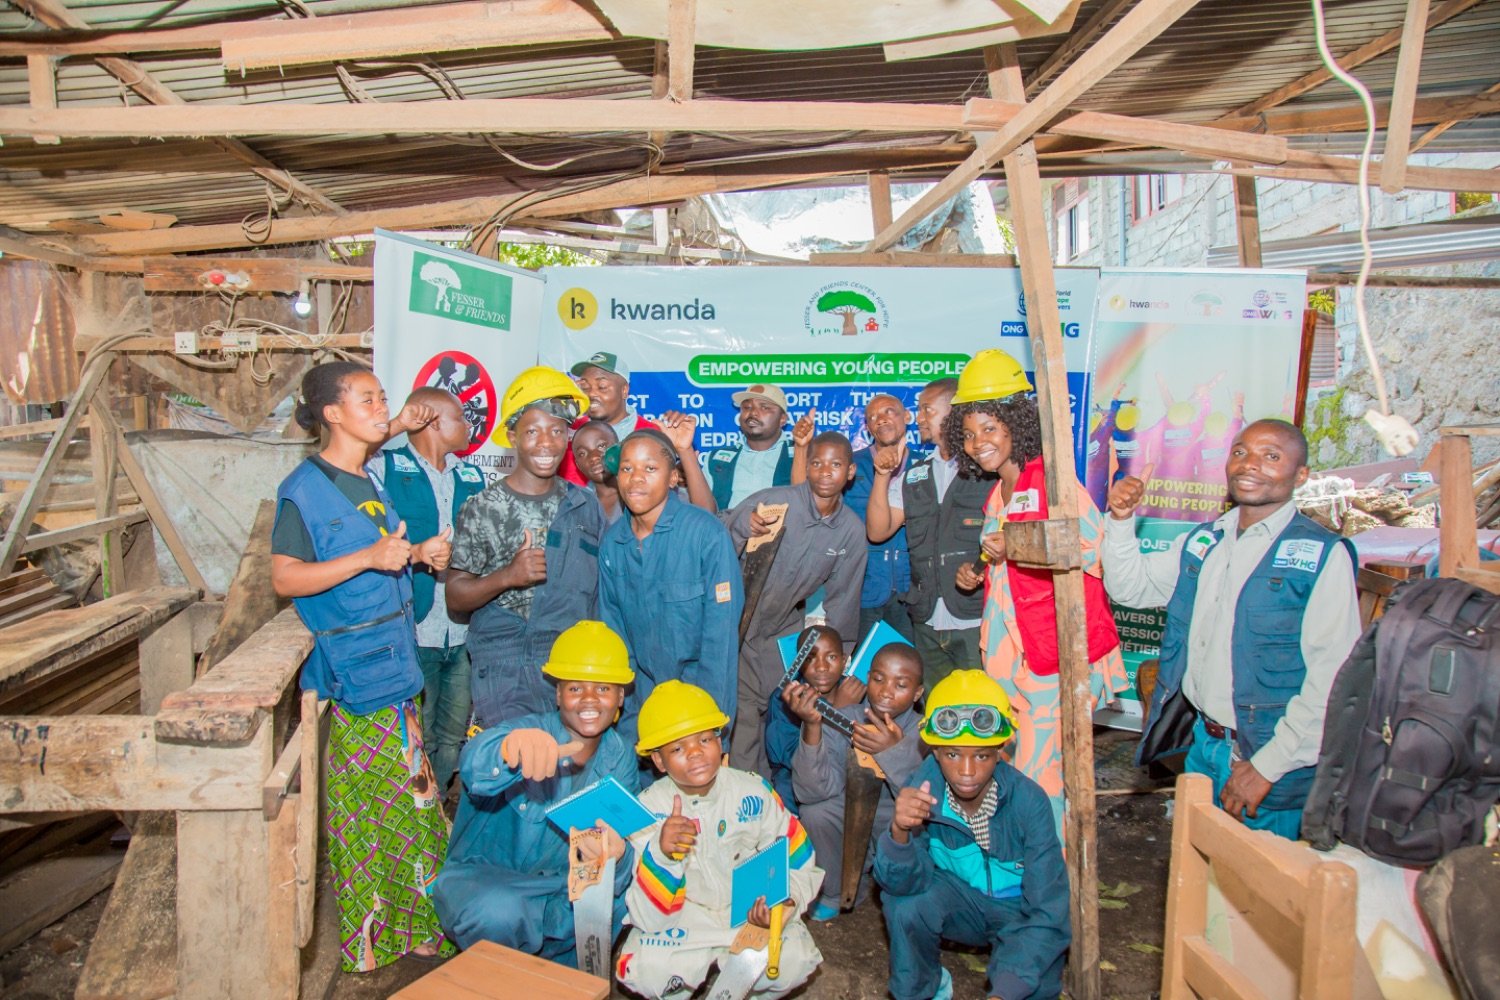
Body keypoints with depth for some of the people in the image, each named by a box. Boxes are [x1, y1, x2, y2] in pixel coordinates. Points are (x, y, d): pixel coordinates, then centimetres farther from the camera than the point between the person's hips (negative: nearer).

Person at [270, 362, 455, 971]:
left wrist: (418, 554, 8)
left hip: (395, 664, 8)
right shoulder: (305, 489, -10)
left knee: (410, 795, 12)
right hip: (353, 669, -8)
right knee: (367, 801, 0)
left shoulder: (371, 484, 14)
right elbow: (284, 579, -18)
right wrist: (369, 558, -24)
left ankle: (409, 925, 26)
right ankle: (369, 943, 15)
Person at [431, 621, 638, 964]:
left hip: (565, 887, 5)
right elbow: (475, 770, -41)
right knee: (499, 911, -36)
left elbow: (623, 831, -7)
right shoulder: (526, 729, -18)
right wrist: (510, 749, -66)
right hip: (483, 876, -4)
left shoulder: (620, 757, -2)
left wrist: (617, 855, -33)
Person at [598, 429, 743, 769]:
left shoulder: (707, 533, -16)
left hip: (697, 688, -4)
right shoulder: (611, 542, -1)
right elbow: (612, 625, 8)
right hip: (641, 699, 4)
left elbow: (721, 633, -16)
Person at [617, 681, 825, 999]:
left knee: (794, 962, -25)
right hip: (682, 920, -1)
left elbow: (799, 859, 1)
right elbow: (649, 918, -20)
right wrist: (661, 853, -38)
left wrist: (786, 900, -22)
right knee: (643, 970, -28)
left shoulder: (754, 792, -10)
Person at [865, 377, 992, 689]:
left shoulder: (989, 468, -3)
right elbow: (877, 531, 10)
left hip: (977, 621, -5)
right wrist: (882, 476, -2)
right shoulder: (914, 476, 15)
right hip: (927, 624, 5)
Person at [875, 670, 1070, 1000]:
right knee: (904, 902, -27)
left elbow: (1049, 914, -25)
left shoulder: (1028, 801, -28)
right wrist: (899, 832, -48)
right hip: (959, 897, 1)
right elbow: (904, 882, -26)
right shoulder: (924, 789, -24)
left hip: (1020, 911, -1)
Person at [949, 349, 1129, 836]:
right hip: (1009, 649, 8)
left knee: (1037, 776, -5)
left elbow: (1096, 554, -17)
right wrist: (978, 575, 9)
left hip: (1057, 650, -8)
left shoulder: (1052, 479, -10)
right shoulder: (997, 493, 17)